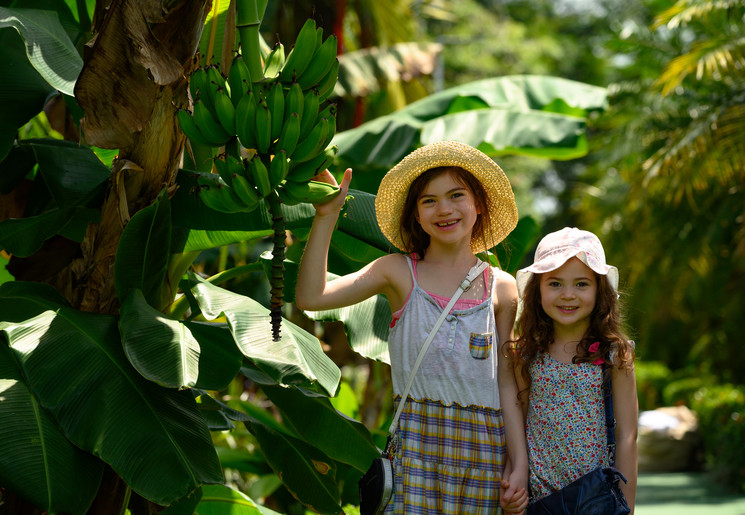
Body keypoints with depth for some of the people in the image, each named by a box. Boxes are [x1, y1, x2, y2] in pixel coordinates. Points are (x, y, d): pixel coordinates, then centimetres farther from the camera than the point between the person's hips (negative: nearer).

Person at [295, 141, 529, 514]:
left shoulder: (501, 288, 10)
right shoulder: (398, 272, 6)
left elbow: (507, 384, 11)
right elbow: (310, 297, -6)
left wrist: (520, 463, 6)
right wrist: (326, 215, -7)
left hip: (482, 444, 2)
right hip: (416, 439, -2)